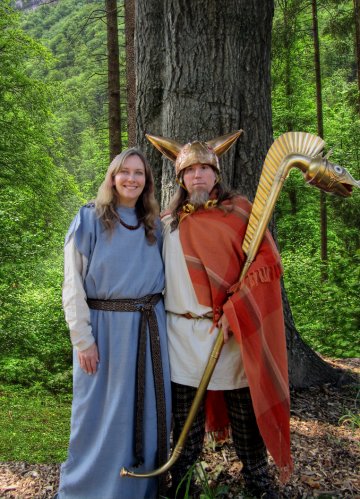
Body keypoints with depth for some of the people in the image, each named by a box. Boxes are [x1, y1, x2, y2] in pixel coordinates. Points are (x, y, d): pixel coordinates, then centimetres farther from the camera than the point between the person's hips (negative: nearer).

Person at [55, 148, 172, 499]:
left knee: (147, 408, 12)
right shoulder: (89, 219, -4)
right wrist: (82, 338, -11)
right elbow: (73, 285, -7)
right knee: (102, 412, 7)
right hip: (105, 327, -4)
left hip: (149, 328, 4)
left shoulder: (154, 225, 10)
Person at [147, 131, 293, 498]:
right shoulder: (168, 222, 9)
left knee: (245, 413, 10)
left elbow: (268, 263, -7)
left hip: (233, 331, -2)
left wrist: (233, 310, -15)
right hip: (183, 334, 2)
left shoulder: (239, 211, 0)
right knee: (185, 423, 11)